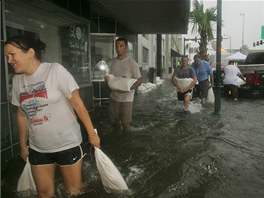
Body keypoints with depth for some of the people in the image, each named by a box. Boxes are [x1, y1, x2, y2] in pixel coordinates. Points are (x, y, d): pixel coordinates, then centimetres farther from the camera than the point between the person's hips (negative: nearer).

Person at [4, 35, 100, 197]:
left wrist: (92, 134, -12)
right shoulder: (17, 80, 3)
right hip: (37, 149, 5)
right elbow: (22, 116, 11)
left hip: (68, 144, -4)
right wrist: (23, 145, 17)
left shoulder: (55, 70, -14)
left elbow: (77, 104, -13)